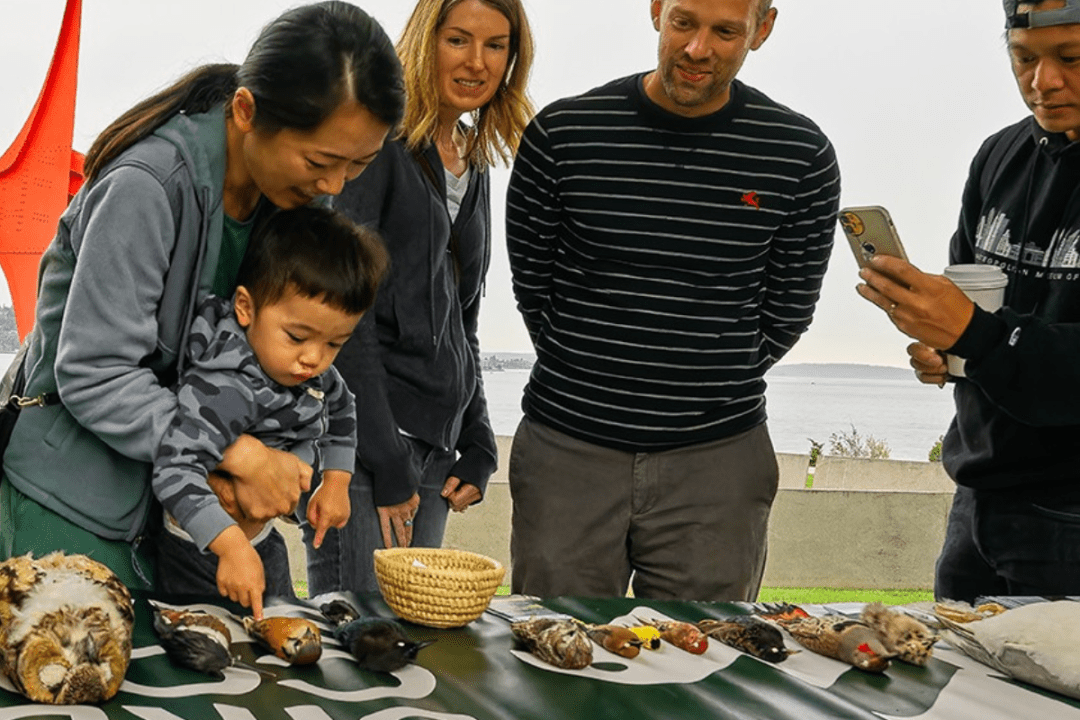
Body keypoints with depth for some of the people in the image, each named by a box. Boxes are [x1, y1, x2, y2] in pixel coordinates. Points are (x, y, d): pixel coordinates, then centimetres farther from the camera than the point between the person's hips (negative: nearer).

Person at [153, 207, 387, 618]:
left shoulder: (313, 371, -6)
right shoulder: (223, 390, -34)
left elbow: (340, 410, 16)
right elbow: (176, 469, -42)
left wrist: (336, 481, 7)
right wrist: (231, 545, -49)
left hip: (263, 542, 9)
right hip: (202, 555, -8)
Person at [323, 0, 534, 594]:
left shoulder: (474, 169, 18)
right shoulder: (378, 143, -7)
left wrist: (478, 450, 13)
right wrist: (386, 462, -16)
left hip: (434, 445, 8)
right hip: (362, 436, -7)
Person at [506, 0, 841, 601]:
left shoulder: (801, 157, -3)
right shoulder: (563, 134, -4)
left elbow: (787, 311, 7)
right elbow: (532, 283, 6)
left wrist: (714, 386, 10)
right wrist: (587, 374, 9)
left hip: (716, 460, 0)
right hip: (568, 450, 0)